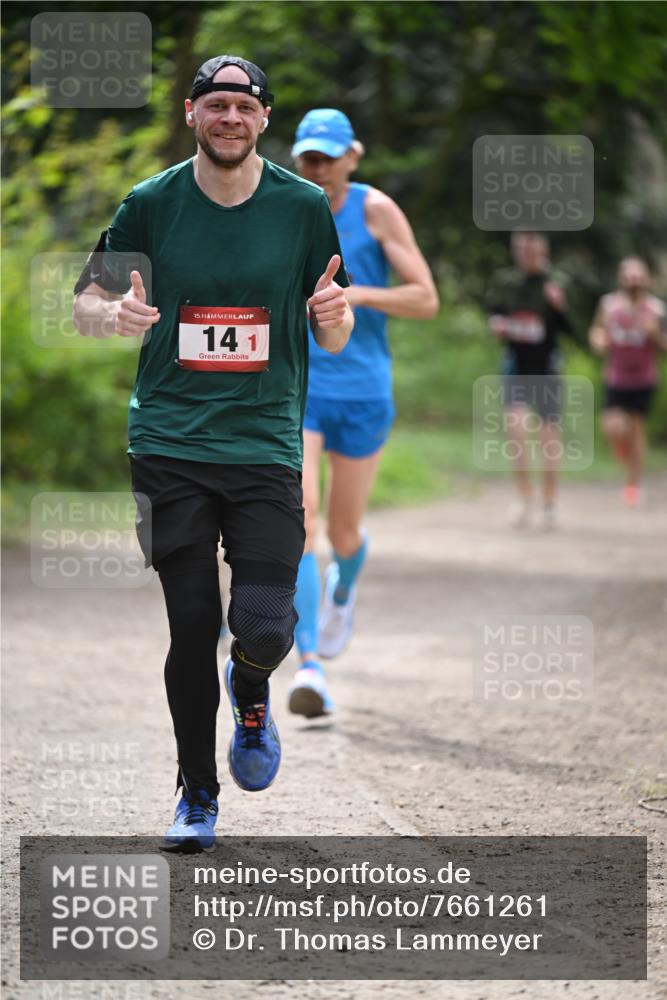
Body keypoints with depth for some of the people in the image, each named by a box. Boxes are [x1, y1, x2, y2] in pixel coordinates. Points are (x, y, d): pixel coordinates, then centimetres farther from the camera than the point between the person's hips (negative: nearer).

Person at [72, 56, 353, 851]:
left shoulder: (304, 206, 3)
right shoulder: (151, 204, 2)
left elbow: (334, 339, 9)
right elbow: (86, 301, 9)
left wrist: (334, 316, -15)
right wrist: (114, 314, -14)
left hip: (266, 447, 0)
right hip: (170, 448, 0)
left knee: (264, 626, -12)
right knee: (191, 626, -1)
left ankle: (250, 693, 25)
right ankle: (196, 793, 18)